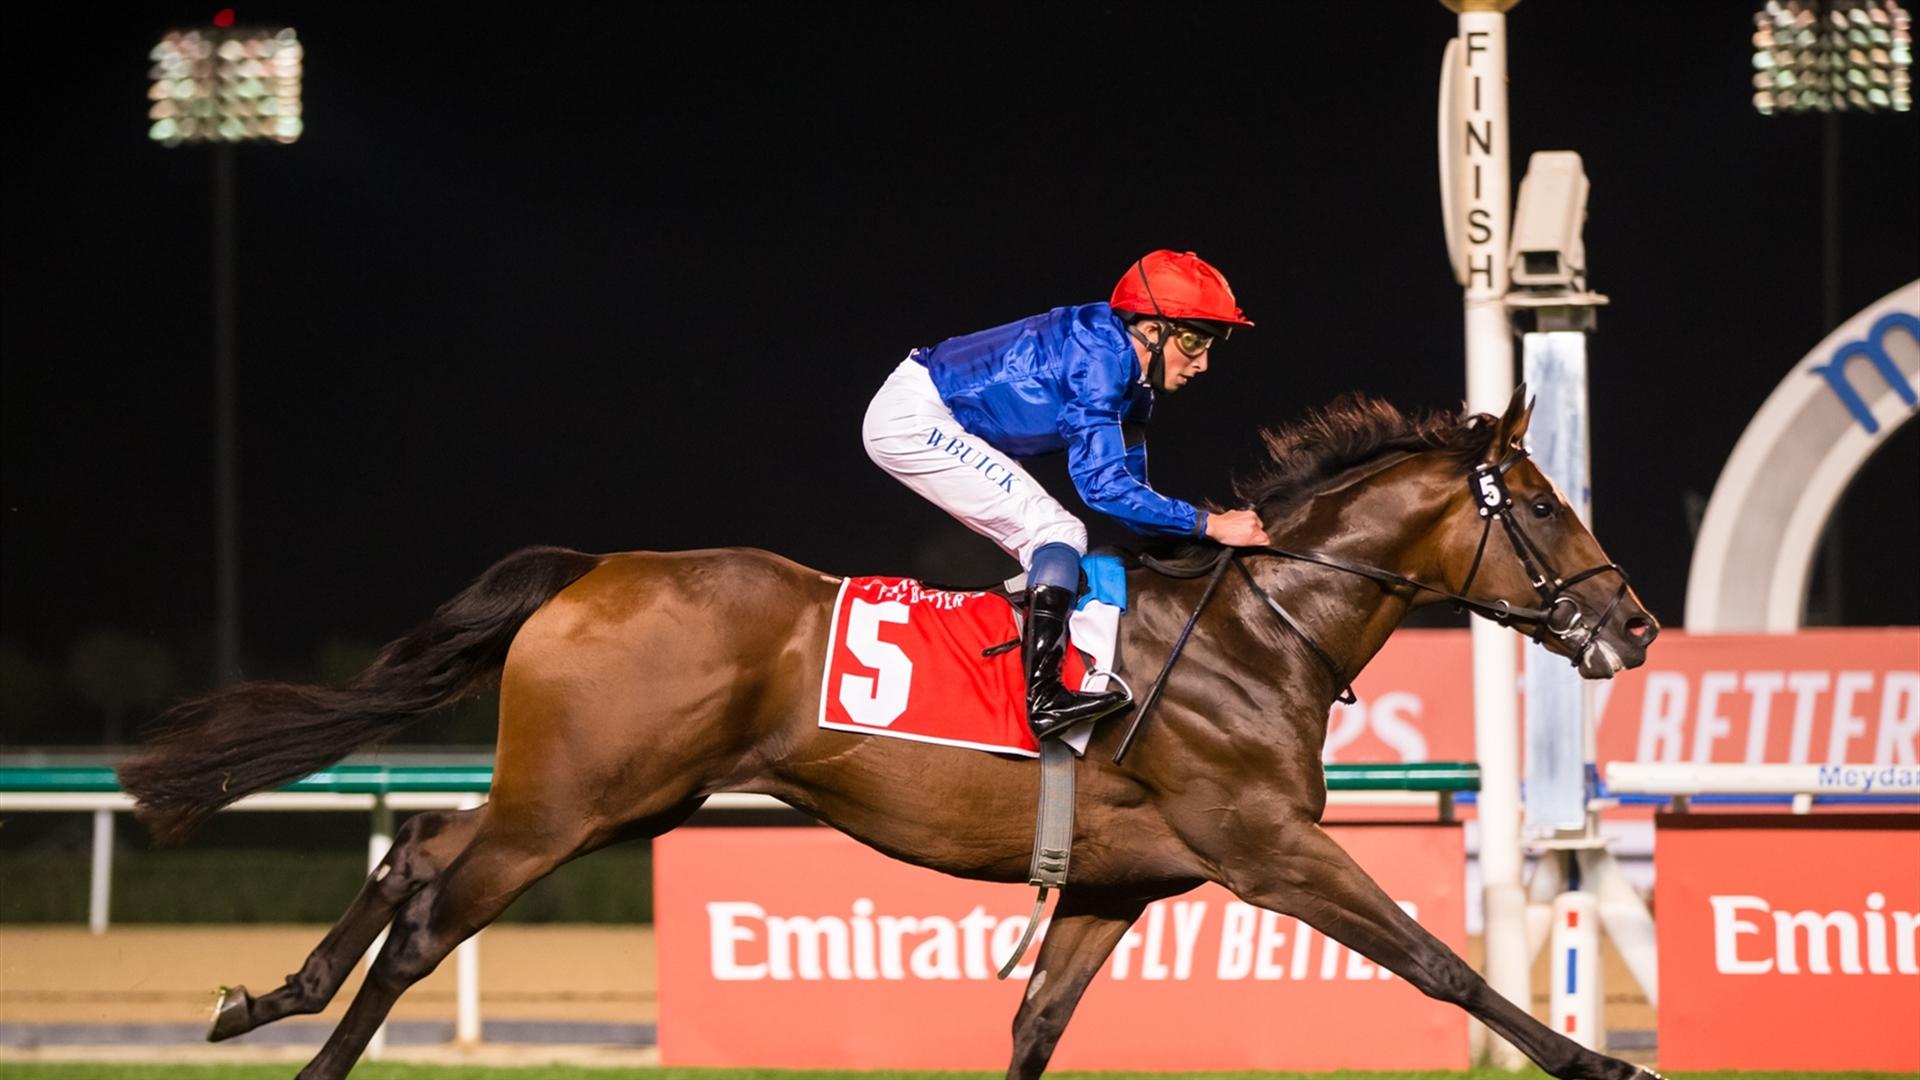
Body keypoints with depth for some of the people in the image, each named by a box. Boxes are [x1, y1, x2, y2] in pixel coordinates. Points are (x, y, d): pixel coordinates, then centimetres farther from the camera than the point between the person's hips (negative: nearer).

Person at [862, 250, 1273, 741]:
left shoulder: (1133, 377, 7)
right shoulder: (1101, 355, -22)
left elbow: (1129, 478, 15)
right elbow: (1102, 483, -27)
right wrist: (1210, 525, -25)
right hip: (913, 419, -10)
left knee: (1058, 547, 11)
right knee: (1057, 534, -16)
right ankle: (1043, 699, -26)